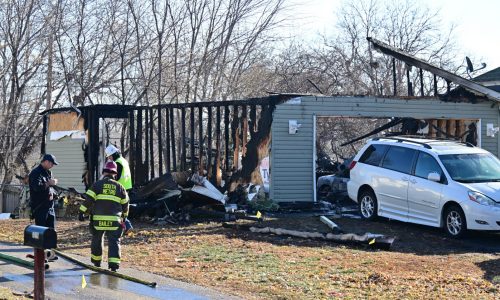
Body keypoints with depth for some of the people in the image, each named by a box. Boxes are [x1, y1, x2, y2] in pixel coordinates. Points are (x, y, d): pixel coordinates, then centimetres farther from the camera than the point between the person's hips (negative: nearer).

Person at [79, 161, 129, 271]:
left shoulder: (97, 185, 2)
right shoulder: (119, 187, 8)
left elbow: (88, 199, -7)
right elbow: (125, 203, 16)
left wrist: (82, 212, -5)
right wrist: (124, 215, 32)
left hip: (98, 219, 0)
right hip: (114, 220, 0)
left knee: (97, 240, 19)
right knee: (114, 242, 0)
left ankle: (96, 262, 33)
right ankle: (114, 264, -14)